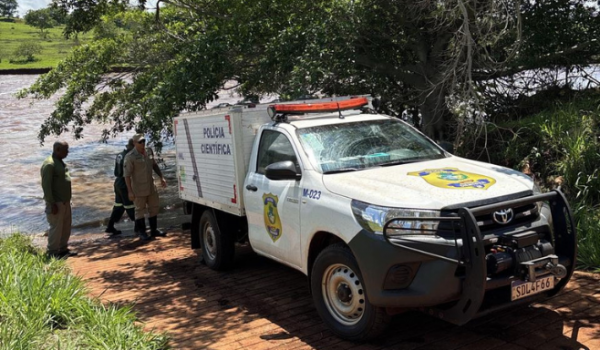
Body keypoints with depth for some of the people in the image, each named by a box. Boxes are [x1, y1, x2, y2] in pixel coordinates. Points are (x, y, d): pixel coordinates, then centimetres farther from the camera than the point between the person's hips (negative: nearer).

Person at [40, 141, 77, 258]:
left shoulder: (60, 162, 12)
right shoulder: (49, 164, -18)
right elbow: (46, 185, -21)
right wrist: (52, 203, -23)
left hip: (65, 201, 10)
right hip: (56, 202, -10)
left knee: (66, 226, 15)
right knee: (56, 227, -4)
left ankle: (63, 249, 26)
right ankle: (53, 253, 5)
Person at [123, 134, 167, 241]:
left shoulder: (149, 151, 3)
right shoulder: (130, 157, -16)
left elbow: (154, 165, 18)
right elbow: (127, 175, -16)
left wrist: (161, 177, 13)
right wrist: (130, 191, -19)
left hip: (151, 187, 7)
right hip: (139, 189, -7)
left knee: (153, 208, 14)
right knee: (140, 210, 4)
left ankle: (154, 230, 26)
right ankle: (142, 233, 13)